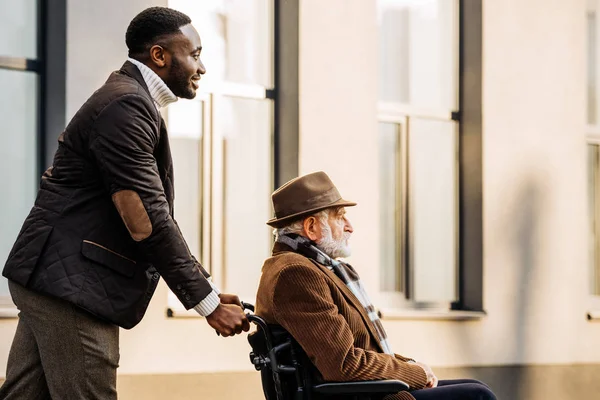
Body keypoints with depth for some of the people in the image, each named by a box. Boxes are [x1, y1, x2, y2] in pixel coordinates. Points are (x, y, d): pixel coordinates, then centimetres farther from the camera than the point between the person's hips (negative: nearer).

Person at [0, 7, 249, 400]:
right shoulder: (126, 106, -15)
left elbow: (155, 217, 19)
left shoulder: (126, 100, 18)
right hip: (71, 282, -10)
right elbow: (143, 220, -19)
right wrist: (207, 302, -13)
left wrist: (209, 289, 12)